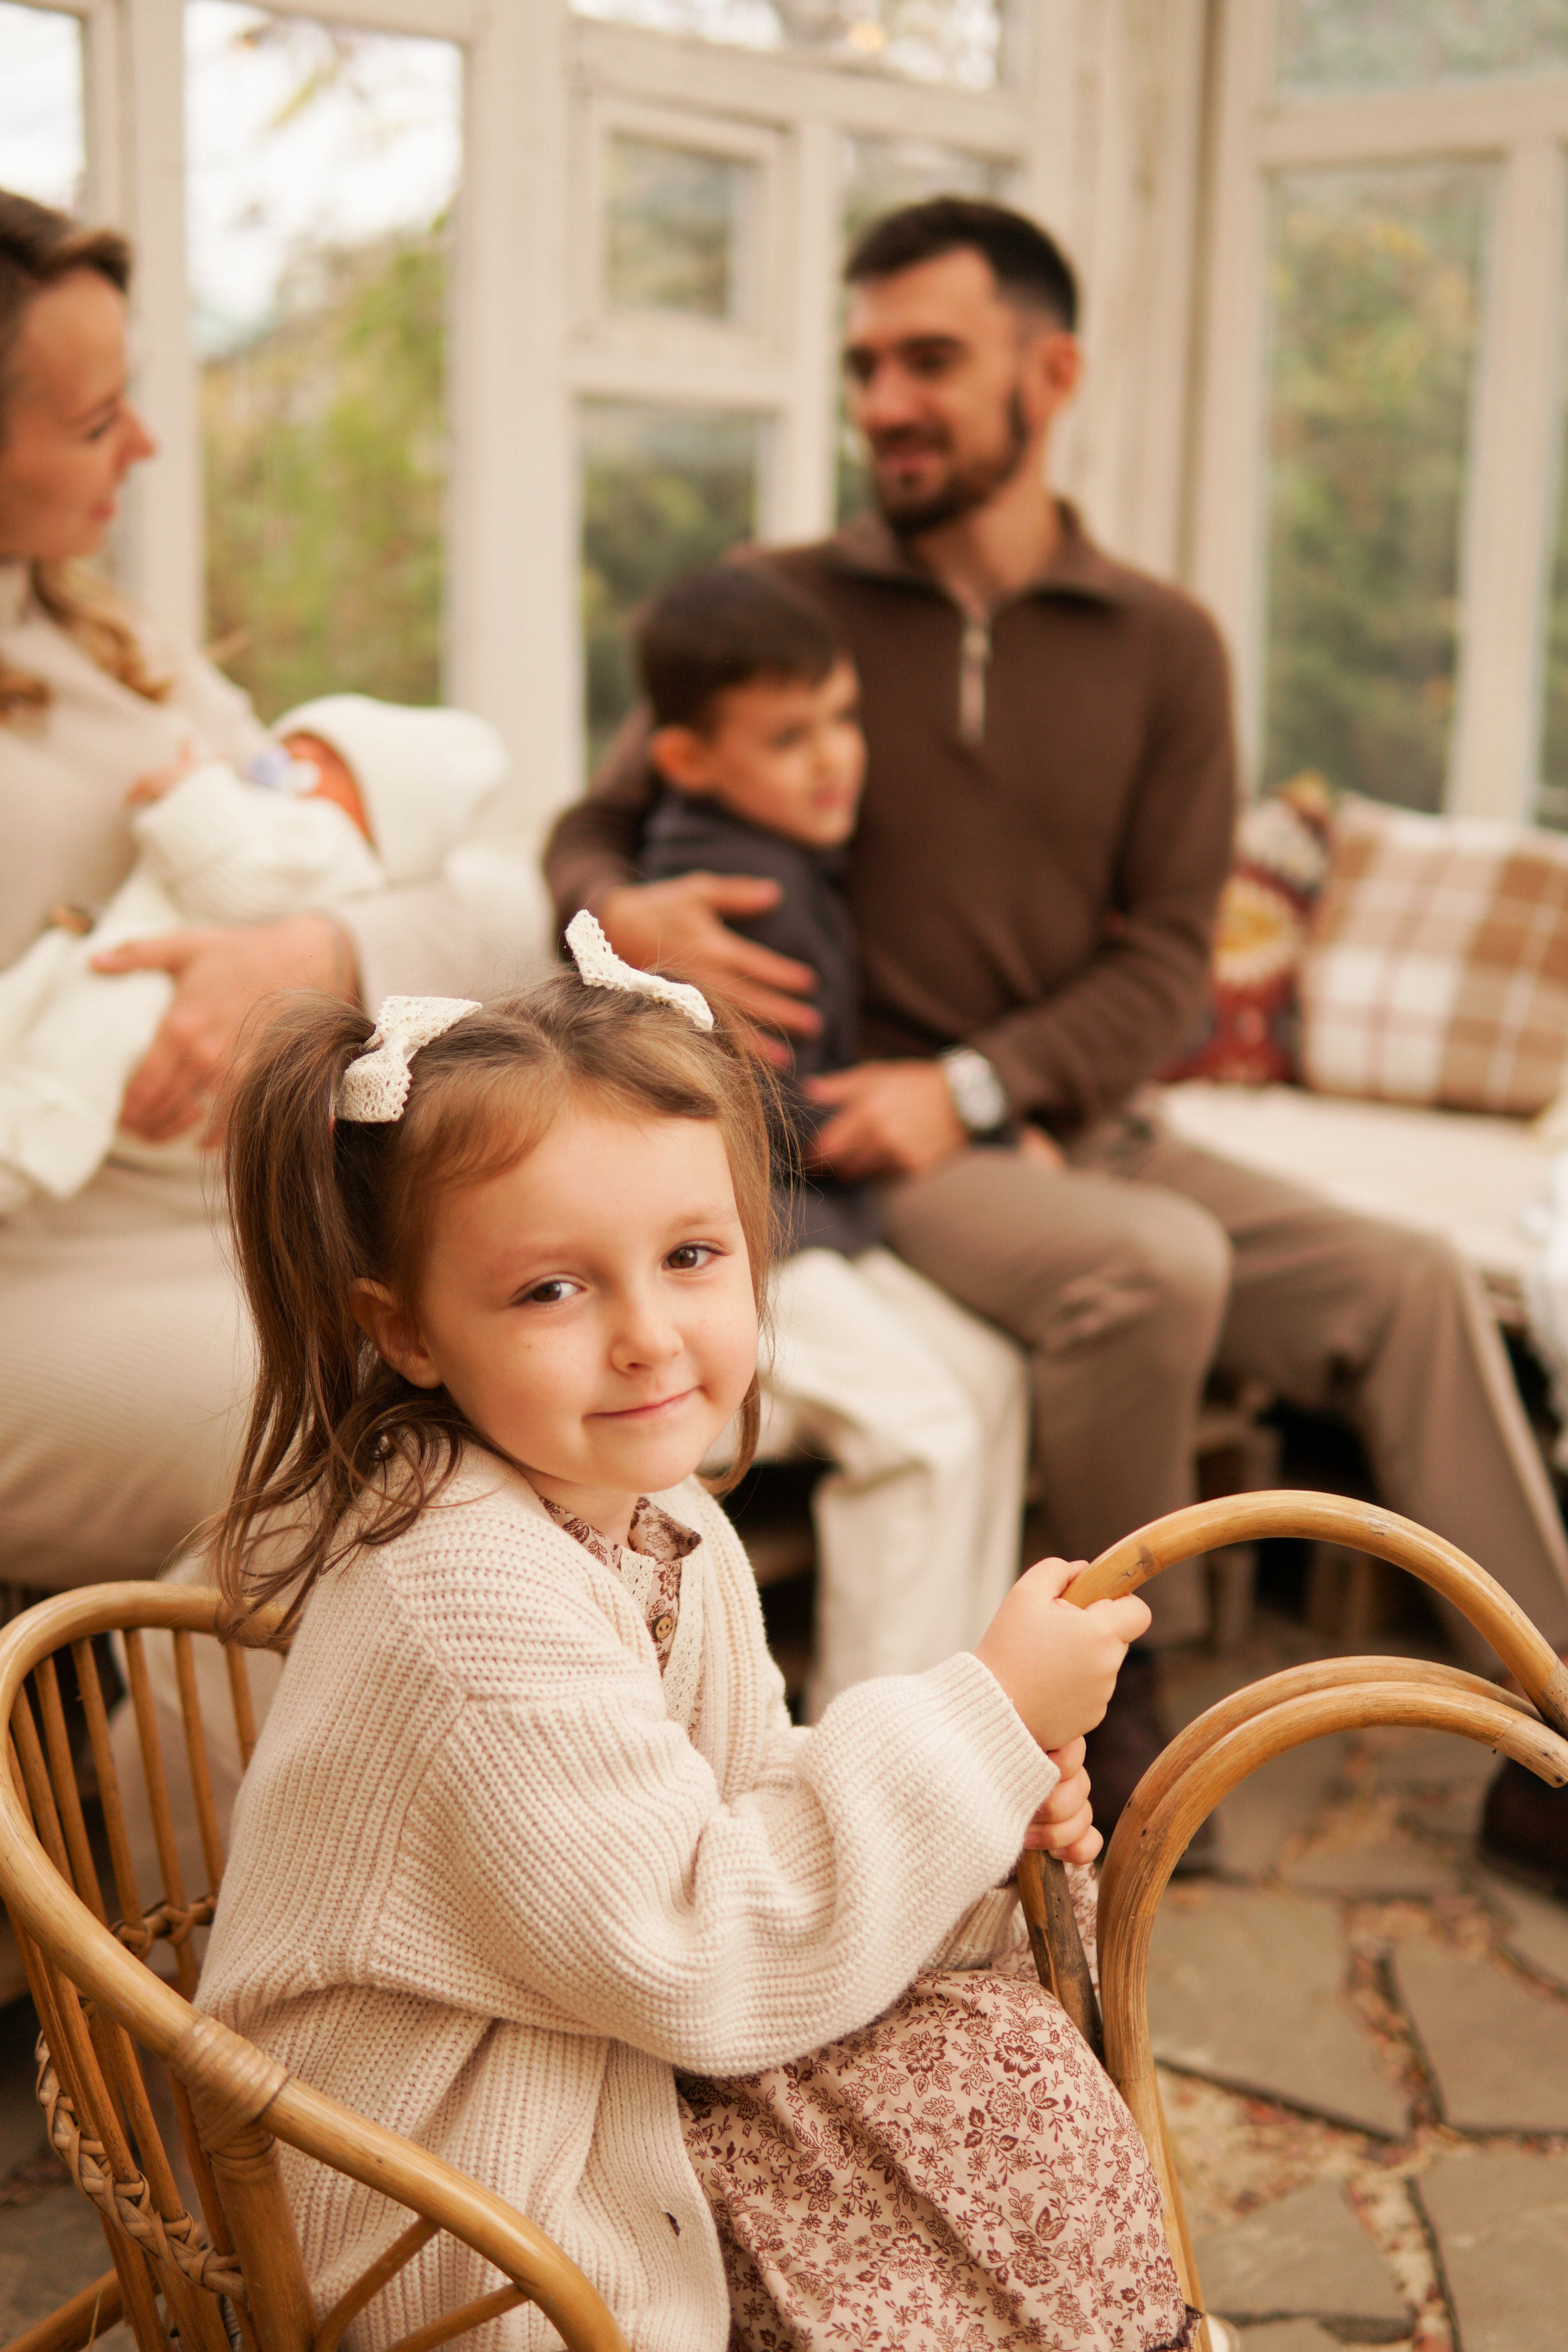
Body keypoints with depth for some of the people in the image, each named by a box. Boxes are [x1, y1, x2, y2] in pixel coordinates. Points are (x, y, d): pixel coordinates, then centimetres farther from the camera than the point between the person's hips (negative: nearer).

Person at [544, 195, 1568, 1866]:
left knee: (1410, 1285, -13)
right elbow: (596, 825, 8)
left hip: (1078, 1119, 4)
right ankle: (1112, 1688, -8)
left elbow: (1163, 963, 1)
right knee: (1158, 1265, -31)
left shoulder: (1161, 646, 6)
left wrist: (973, 1083, -16)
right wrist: (623, 914, -18)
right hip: (859, 1135, -3)